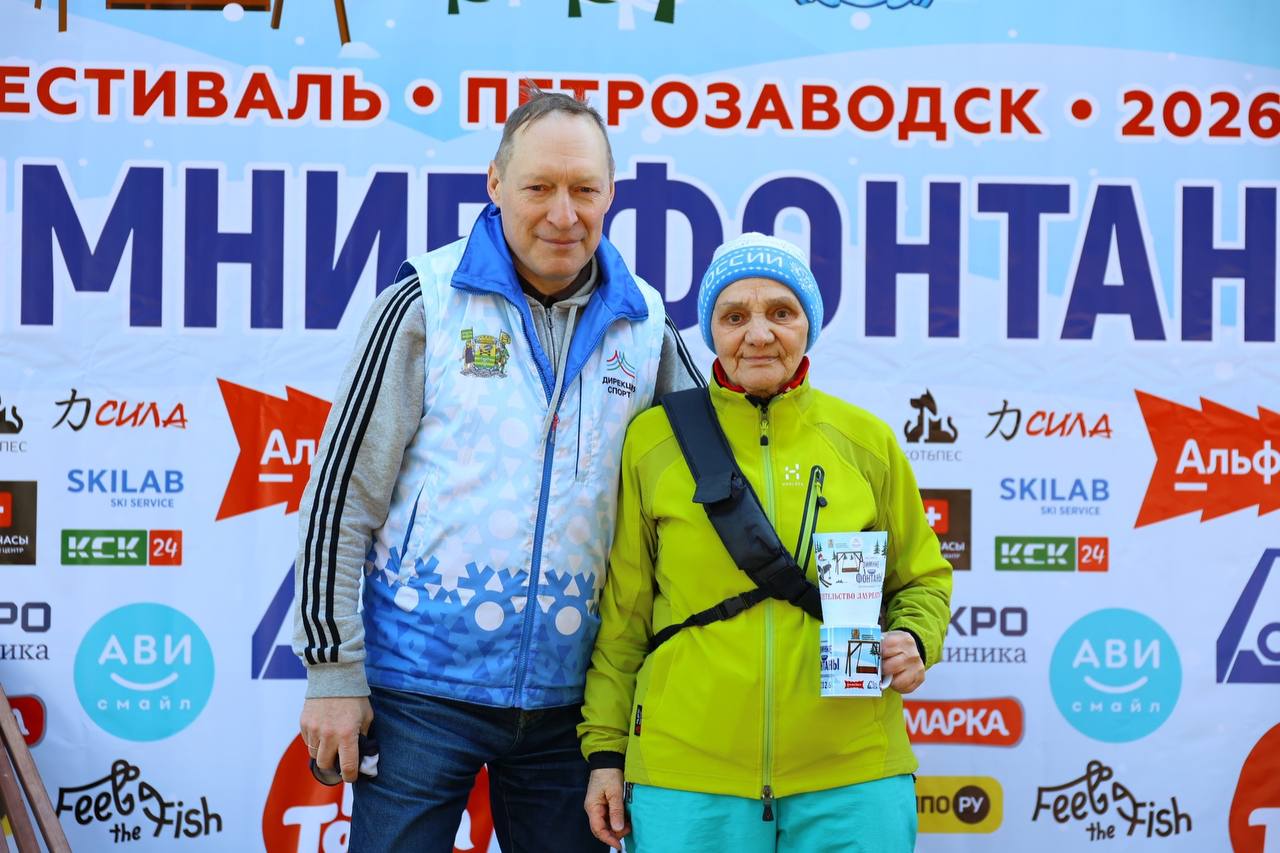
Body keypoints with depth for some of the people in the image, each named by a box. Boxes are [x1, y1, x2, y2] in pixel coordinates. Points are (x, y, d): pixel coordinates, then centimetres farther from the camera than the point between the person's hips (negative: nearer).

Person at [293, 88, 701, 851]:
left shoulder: (645, 326, 6)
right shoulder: (429, 302, -4)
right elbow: (343, 491, -4)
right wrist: (332, 669, -7)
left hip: (568, 696, 3)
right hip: (423, 685, -3)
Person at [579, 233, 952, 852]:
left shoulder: (865, 441, 6)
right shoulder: (653, 441, 3)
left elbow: (921, 580, 16)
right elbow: (623, 613, 8)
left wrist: (914, 641, -5)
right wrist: (605, 751, 5)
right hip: (686, 775, -1)